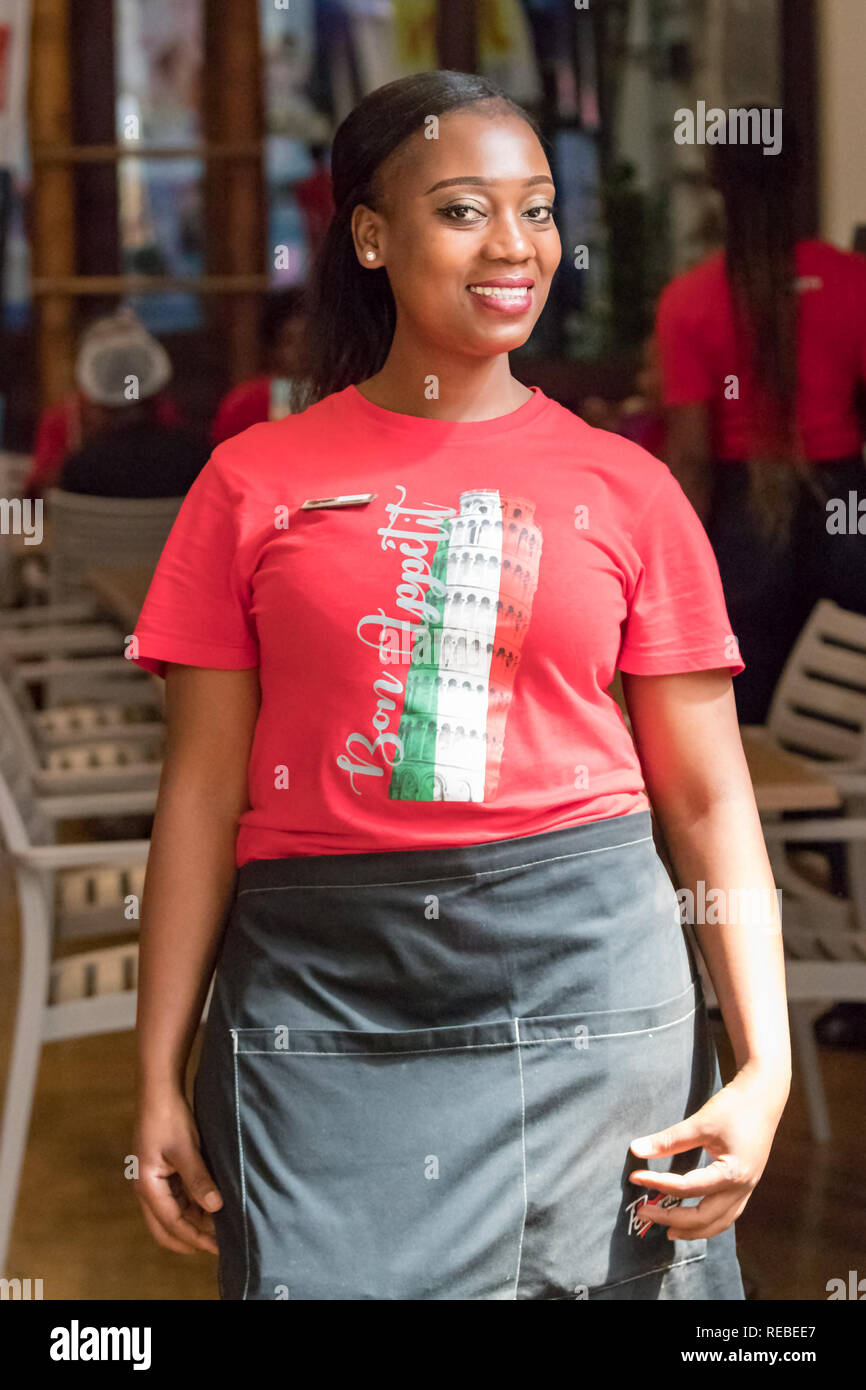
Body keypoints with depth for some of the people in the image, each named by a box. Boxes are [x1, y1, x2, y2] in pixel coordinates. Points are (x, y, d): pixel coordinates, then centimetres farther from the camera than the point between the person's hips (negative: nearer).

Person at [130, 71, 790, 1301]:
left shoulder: (626, 488, 5)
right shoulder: (257, 483, 3)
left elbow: (711, 800, 4)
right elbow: (203, 793, 4)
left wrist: (765, 1065, -7)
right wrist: (159, 1077, 0)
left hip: (584, 975, 1)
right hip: (324, 994, 0)